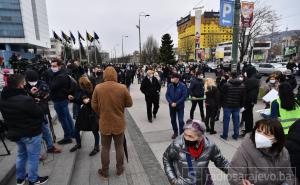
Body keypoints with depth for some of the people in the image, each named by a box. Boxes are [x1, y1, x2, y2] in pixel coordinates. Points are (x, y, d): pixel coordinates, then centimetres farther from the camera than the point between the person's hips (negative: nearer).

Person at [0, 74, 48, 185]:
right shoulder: (26, 100, -31)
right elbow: (40, 113, -21)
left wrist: (29, 95, 8)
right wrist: (35, 104, -1)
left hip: (15, 132, 8)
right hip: (31, 133, -8)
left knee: (21, 155, 26)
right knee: (33, 157, 11)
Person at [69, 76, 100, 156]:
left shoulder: (93, 91, -20)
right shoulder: (81, 91, -2)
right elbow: (78, 101, 10)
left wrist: (89, 101, -33)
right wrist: (73, 98, -6)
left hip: (92, 114, -6)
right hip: (82, 113, 6)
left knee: (95, 131, 7)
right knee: (76, 130, 14)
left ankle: (96, 147, 29)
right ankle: (78, 144, 41)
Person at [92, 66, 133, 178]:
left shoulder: (98, 88, -10)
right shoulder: (122, 88, -14)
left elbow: (94, 106, -3)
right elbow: (129, 104, -5)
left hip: (104, 123, 1)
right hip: (119, 123, 0)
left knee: (105, 148, 16)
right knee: (119, 147, 17)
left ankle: (105, 172, 31)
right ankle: (120, 169, 32)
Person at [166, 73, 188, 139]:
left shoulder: (183, 86, -13)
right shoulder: (170, 85, -3)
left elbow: (184, 96, -14)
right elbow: (167, 95, 0)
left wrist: (176, 103, -17)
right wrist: (171, 103, -14)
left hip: (180, 106, -4)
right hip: (171, 106, 4)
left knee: (181, 120, -5)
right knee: (173, 120, 14)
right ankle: (175, 132, 34)